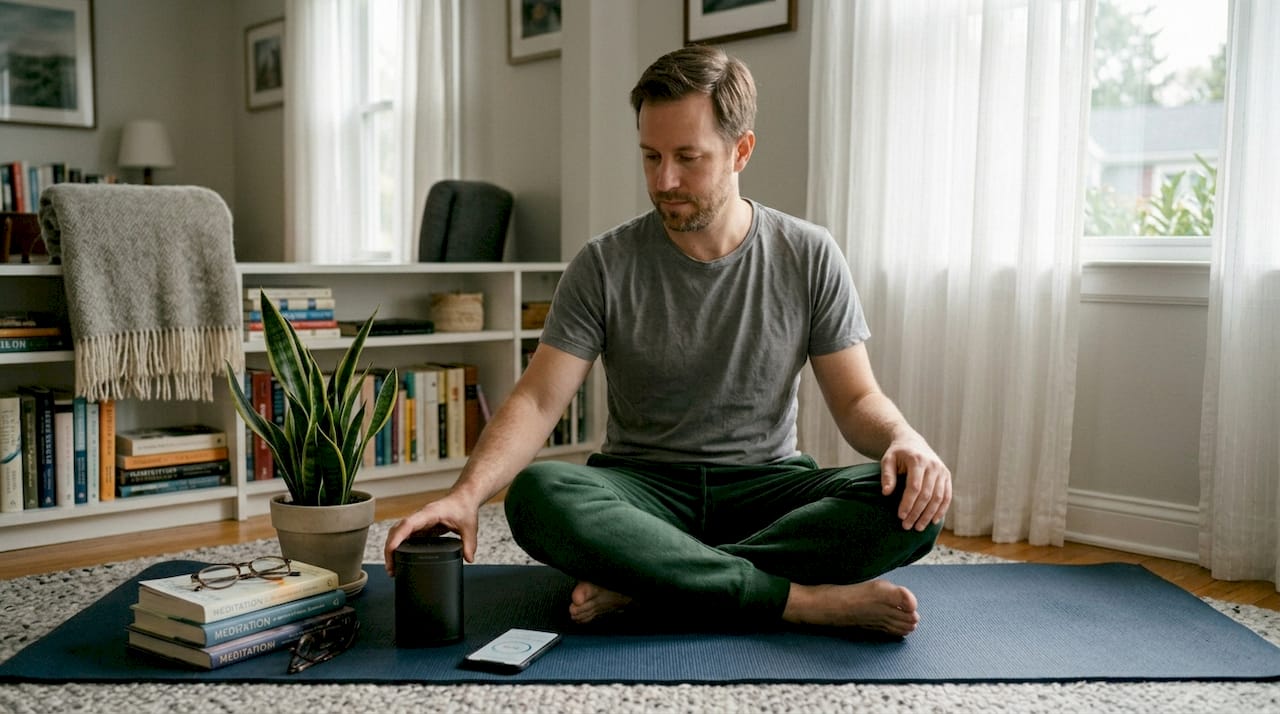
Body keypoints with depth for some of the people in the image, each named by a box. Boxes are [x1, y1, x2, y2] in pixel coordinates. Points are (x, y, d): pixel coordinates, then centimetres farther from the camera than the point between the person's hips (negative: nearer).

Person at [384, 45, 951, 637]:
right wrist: (467, 493, -27)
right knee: (538, 494, -33)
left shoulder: (809, 257, 1)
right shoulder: (604, 267, -2)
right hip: (642, 488, 0)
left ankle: (643, 582, -27)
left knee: (912, 503, -28)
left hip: (765, 485, 1)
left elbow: (856, 399, 3)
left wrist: (904, 437, -21)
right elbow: (538, 399, -8)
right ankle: (809, 601, -30)